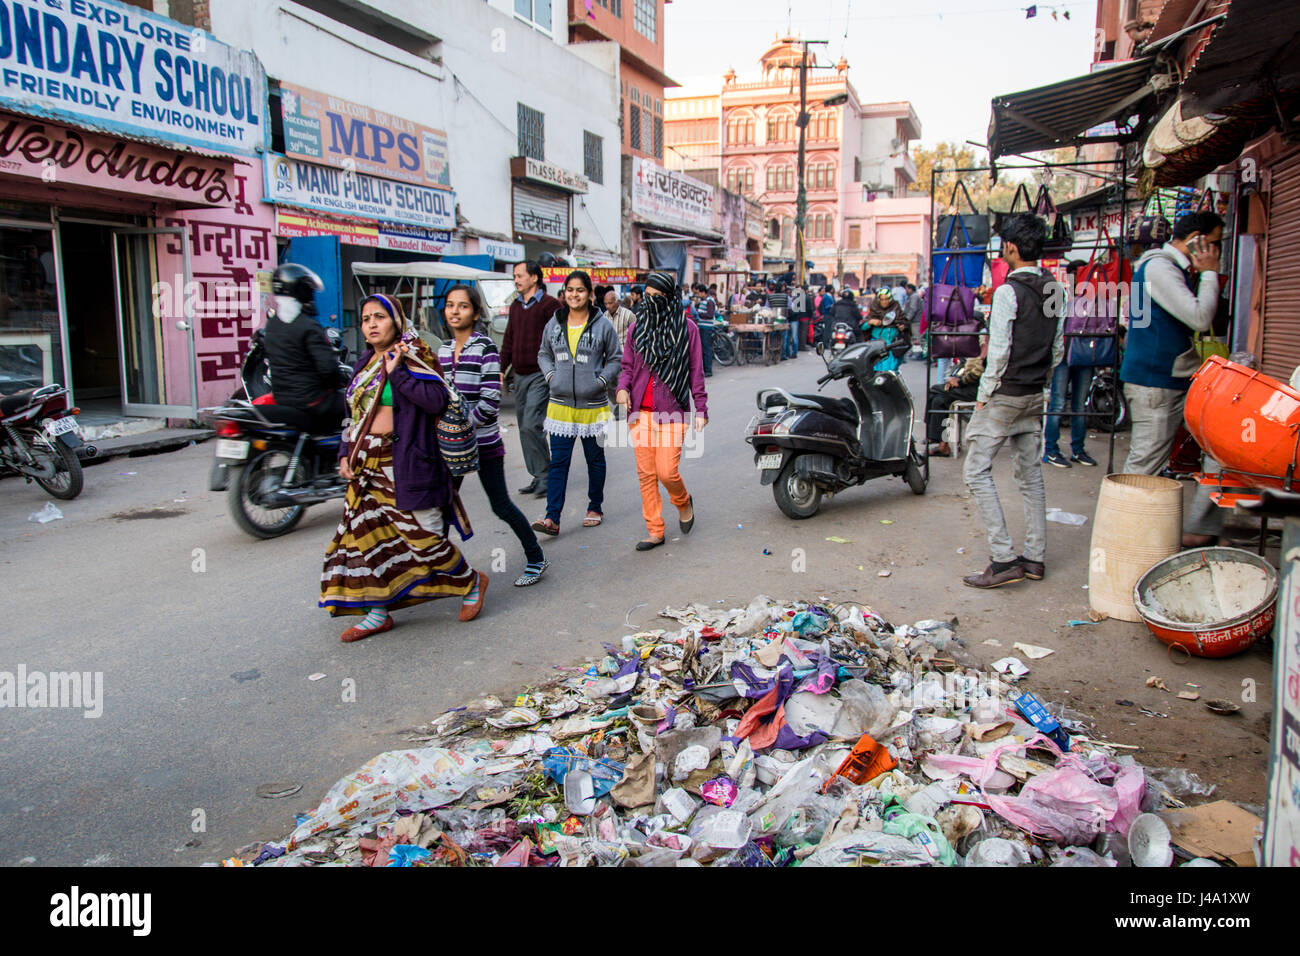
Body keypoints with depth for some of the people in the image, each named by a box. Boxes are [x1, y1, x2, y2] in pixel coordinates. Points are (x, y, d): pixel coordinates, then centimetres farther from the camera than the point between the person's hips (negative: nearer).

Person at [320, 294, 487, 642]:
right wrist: (346, 454, 9)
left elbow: (437, 400, -22)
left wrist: (397, 373, -21)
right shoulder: (365, 365, 13)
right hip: (366, 463, 7)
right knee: (365, 534, 7)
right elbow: (353, 414, 20)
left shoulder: (413, 358, -8)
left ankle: (473, 583, 25)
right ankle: (378, 614, 20)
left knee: (424, 534, 0)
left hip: (405, 464, -7)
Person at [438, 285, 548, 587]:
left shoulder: (485, 346, -12)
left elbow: (491, 400, -19)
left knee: (501, 506, 3)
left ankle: (536, 559, 21)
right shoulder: (444, 348, 8)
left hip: (483, 441, -6)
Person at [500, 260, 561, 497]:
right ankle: (537, 477, 17)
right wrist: (501, 369, 16)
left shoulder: (549, 304, -6)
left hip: (541, 375, -8)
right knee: (524, 428, 8)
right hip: (520, 376, 8)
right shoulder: (515, 306, 17)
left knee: (531, 425, -16)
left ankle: (545, 475, -4)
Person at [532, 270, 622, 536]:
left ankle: (595, 508, 29)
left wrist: (602, 380, -9)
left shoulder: (602, 324, -3)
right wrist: (551, 374, 2)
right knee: (558, 462, -2)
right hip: (561, 404, 2)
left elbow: (616, 358, 5)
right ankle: (552, 518, -4)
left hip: (593, 405, -2)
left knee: (595, 459, 12)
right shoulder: (554, 324, 5)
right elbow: (544, 354, 19)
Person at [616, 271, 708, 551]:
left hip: (672, 413, -3)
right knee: (646, 474, 4)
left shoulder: (686, 329, 2)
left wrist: (701, 409, 2)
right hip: (640, 412, 3)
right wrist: (622, 387, -6)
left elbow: (696, 371, 4)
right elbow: (627, 366, 15)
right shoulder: (637, 328, 10)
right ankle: (655, 531, 14)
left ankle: (684, 502, 25)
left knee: (667, 472, -9)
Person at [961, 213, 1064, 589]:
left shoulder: (1008, 292, -16)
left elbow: (999, 351, -18)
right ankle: (1035, 558, 18)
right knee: (1031, 474, 13)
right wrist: (1039, 380, 20)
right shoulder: (1055, 291, 7)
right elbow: (1058, 350, 12)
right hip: (1036, 395, 8)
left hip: (1005, 394, -8)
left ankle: (1004, 560, -8)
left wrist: (984, 394, -10)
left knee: (977, 472, -4)